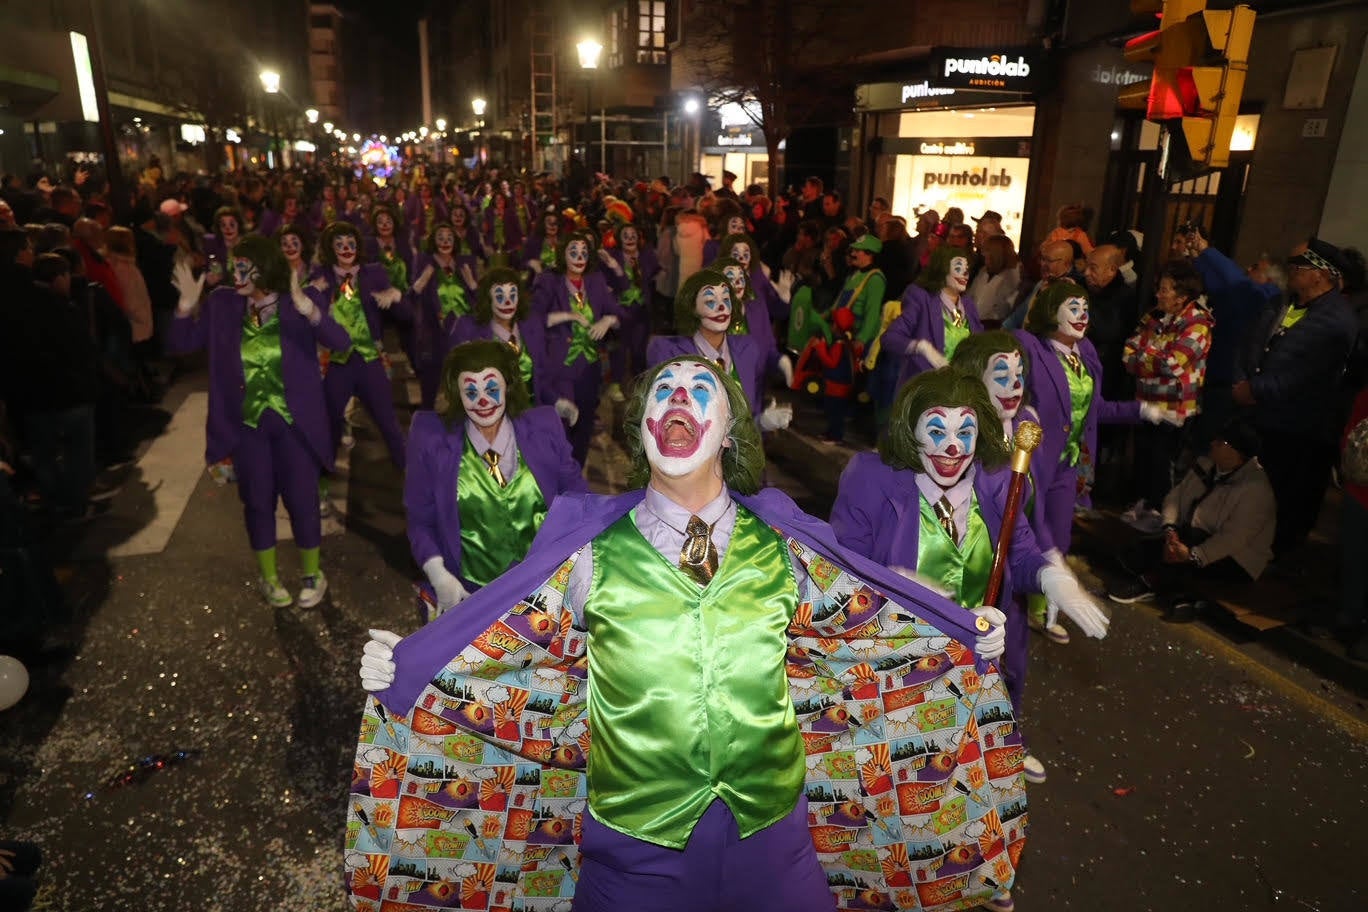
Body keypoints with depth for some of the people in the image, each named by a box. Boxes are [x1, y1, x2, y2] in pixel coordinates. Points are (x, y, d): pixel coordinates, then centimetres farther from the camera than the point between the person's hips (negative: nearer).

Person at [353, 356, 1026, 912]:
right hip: (636, 839, -1)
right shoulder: (591, 550, -9)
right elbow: (497, 640, -5)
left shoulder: (780, 546, -3)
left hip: (772, 831, 2)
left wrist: (966, 637, 2)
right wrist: (402, 663, -17)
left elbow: (864, 617, 7)